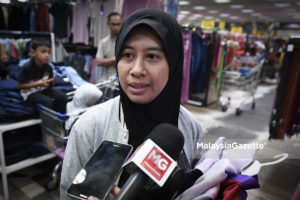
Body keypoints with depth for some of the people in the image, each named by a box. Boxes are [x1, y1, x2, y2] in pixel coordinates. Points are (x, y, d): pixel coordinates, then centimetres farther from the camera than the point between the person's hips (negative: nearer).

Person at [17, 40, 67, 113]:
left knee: (62, 96, -20)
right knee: (47, 101, -32)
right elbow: (19, 86, -12)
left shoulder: (48, 67, -4)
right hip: (30, 92, -4)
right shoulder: (26, 67, -17)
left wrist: (51, 82, -16)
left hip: (44, 90, 5)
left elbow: (50, 84, 10)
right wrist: (37, 84, -23)